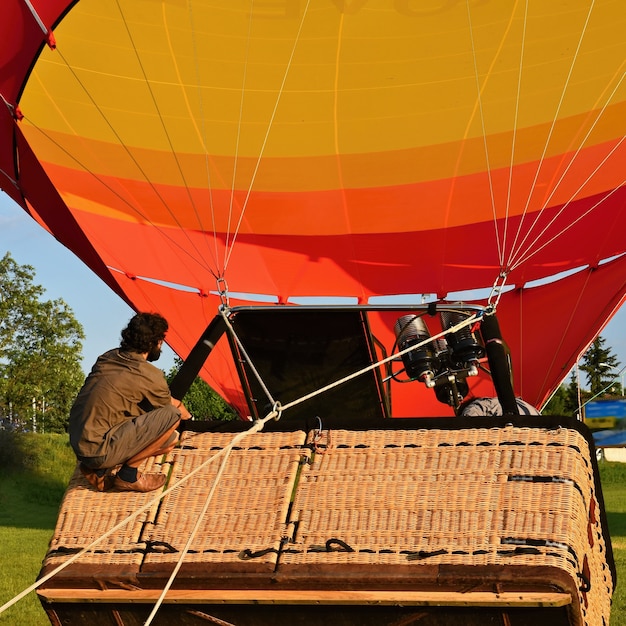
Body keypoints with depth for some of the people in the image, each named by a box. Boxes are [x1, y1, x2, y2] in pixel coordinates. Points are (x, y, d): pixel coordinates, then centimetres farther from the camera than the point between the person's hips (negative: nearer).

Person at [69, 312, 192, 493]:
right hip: (100, 451, -8)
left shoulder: (107, 358, 12)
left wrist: (176, 403, 40)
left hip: (79, 447, 8)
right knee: (171, 415, -10)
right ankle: (129, 475, -1)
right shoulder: (149, 375, -10)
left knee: (169, 439, 18)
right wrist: (186, 415, 35)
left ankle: (97, 471, 11)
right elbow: (171, 406, 12)